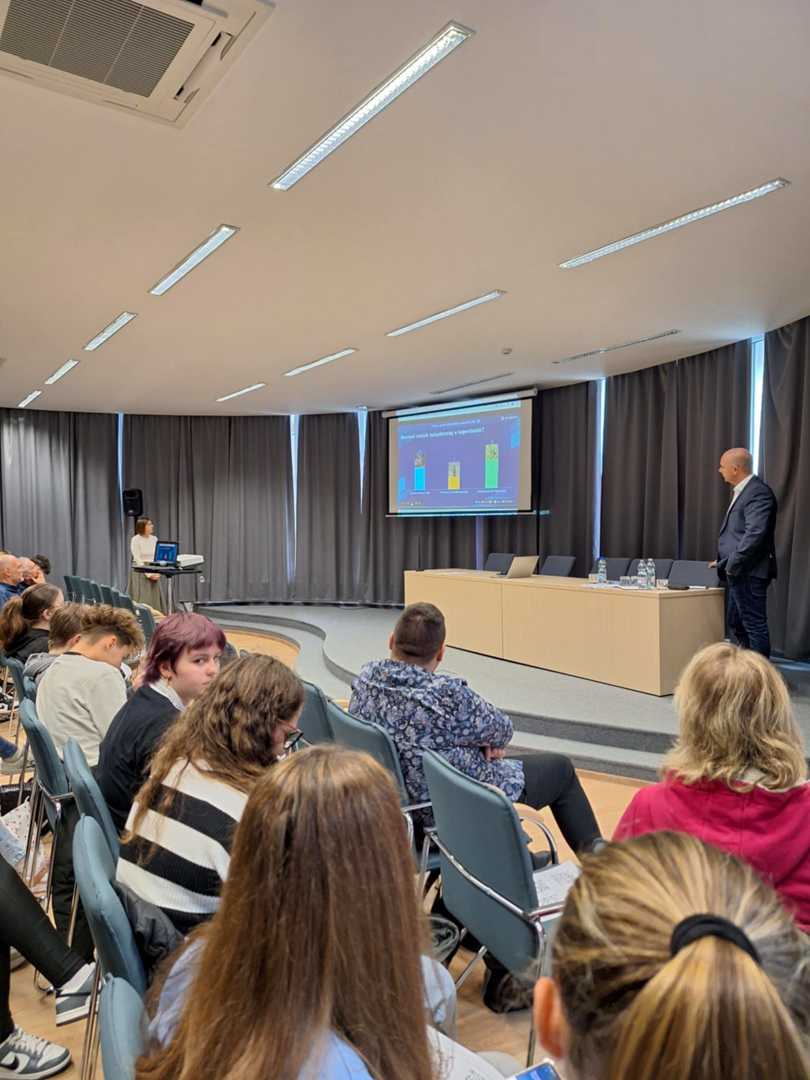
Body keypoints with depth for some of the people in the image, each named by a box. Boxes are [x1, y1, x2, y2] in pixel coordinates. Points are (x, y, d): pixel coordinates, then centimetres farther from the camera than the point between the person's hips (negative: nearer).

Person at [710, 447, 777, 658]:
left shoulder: (758, 492, -16)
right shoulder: (742, 491, 16)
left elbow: (755, 534, -25)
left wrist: (733, 565, -19)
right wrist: (723, 560, 17)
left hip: (749, 572, -11)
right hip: (740, 572, 11)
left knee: (754, 625, -3)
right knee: (736, 623, 17)